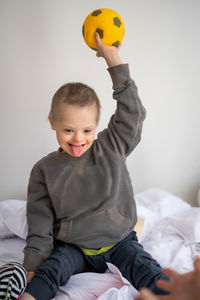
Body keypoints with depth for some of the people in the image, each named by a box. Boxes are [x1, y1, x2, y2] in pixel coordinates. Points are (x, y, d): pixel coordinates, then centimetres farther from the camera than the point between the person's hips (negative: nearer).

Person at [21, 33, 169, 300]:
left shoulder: (112, 149, -1)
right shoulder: (45, 170, -3)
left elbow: (132, 113, -11)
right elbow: (40, 224, -1)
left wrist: (114, 60, -14)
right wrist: (33, 267, -9)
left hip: (118, 240, 0)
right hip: (72, 247, 0)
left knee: (146, 269, -23)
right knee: (50, 271, -27)